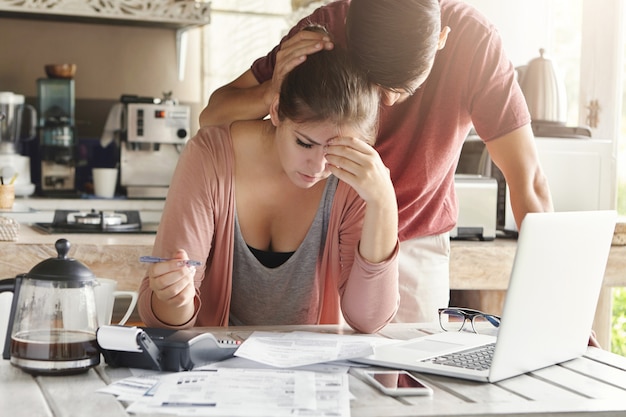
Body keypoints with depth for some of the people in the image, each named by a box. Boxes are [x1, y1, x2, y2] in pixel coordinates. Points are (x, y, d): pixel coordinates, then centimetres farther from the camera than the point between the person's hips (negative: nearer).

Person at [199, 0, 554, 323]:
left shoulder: (474, 40, -24)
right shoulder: (325, 29, -21)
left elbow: (528, 179, -21)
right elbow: (211, 117, -15)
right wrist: (271, 93, -37)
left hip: (417, 248, 0)